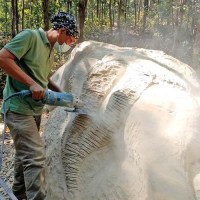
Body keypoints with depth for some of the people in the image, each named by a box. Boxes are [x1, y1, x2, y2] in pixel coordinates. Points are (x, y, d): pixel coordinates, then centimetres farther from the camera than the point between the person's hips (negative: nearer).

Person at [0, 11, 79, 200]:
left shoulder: (50, 50, 14)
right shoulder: (30, 36, -14)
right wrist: (31, 83, -25)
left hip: (35, 109, 9)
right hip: (19, 107, -9)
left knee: (25, 152, 20)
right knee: (35, 156, -13)